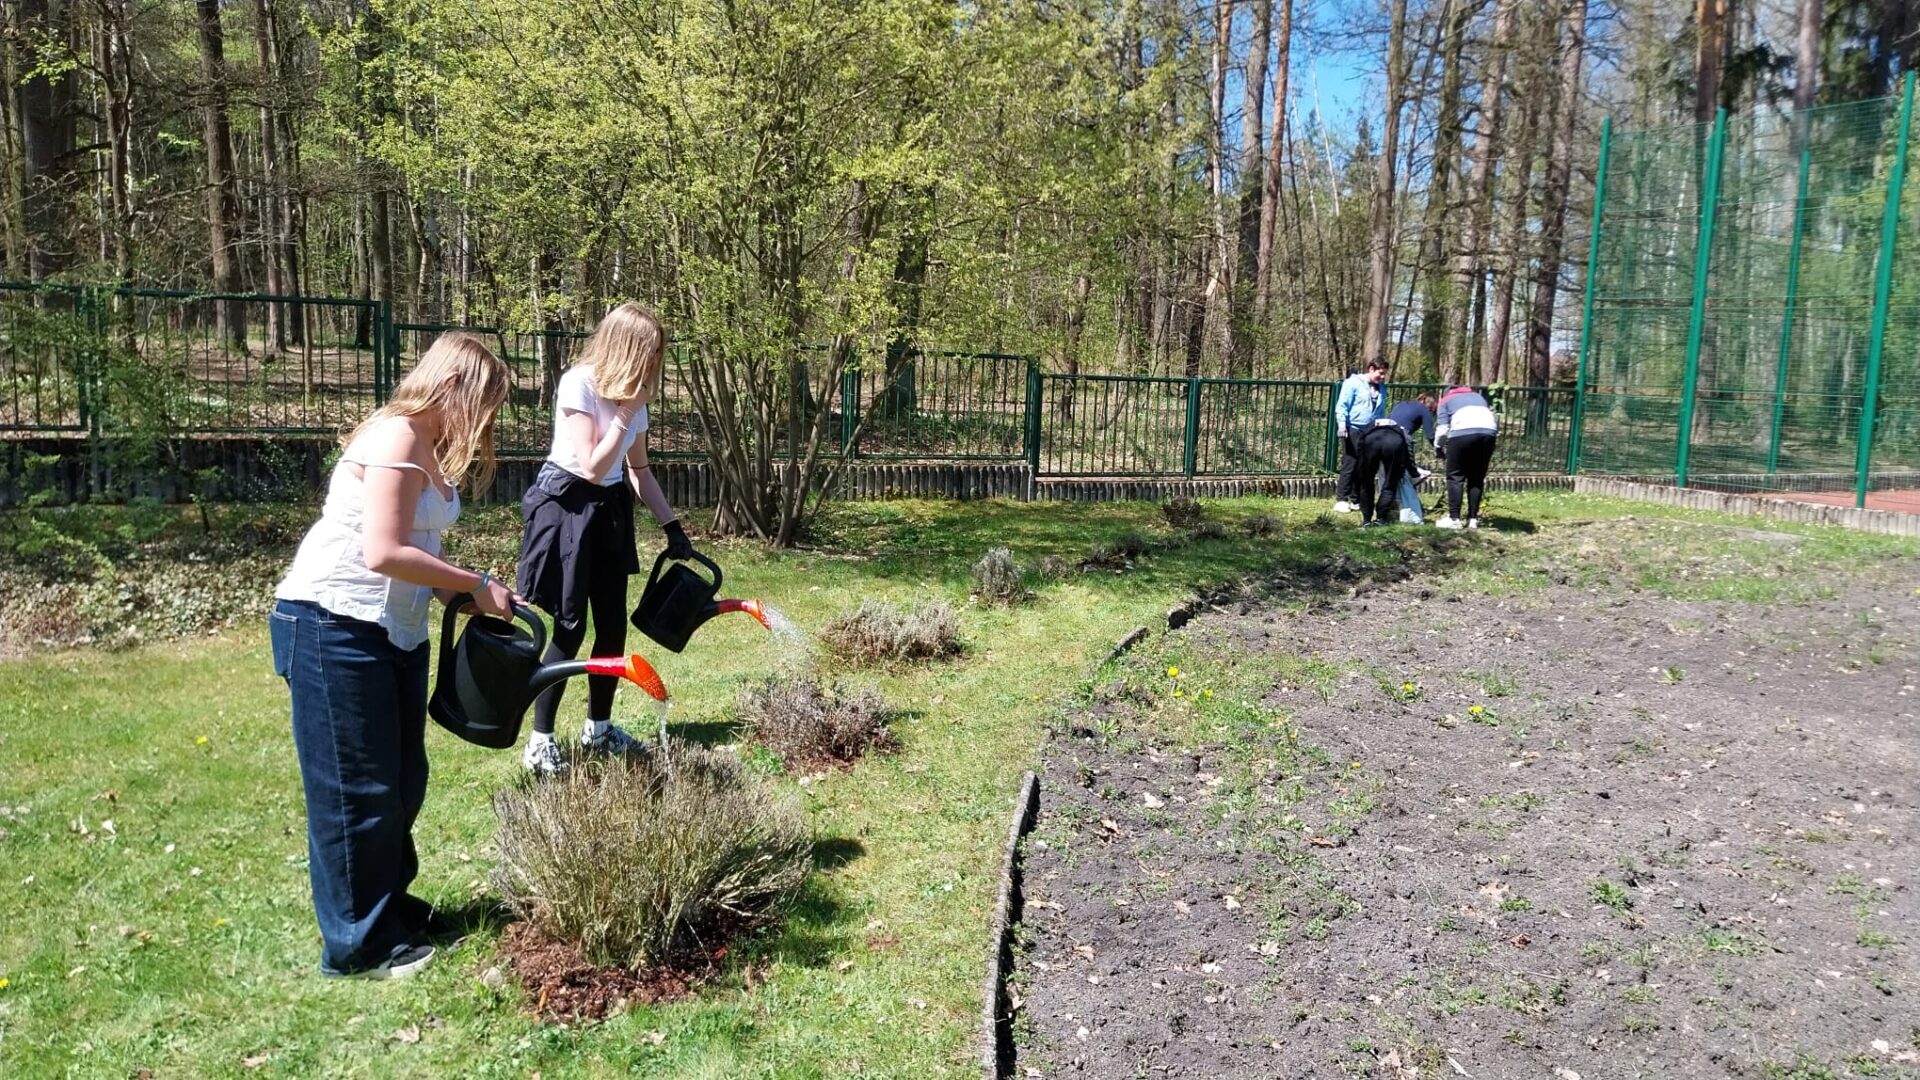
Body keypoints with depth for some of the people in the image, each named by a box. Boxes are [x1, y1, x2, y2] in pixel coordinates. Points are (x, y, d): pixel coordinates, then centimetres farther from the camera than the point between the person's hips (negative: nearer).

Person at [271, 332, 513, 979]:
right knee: (355, 790, 1)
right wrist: (472, 585, -18)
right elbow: (383, 553, -25)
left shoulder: (432, 449, 11)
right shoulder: (395, 437, -19)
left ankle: (389, 906, 33)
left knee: (402, 781, 16)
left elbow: (417, 552, 7)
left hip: (395, 629, 10)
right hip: (334, 626, -10)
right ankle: (359, 944, 14)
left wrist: (470, 592, -6)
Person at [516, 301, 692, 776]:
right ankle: (539, 741, 6)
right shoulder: (578, 385, -17)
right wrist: (624, 414, -19)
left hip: (609, 510, 7)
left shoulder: (632, 395, 6)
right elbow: (592, 467, -21)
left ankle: (598, 728, 25)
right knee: (570, 629, -6)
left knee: (613, 625, 8)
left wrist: (672, 526, 10)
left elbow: (639, 470, 14)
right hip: (567, 508, -7)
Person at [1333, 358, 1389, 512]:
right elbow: (1341, 405, -10)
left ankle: (1355, 499, 16)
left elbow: (1379, 411, 19)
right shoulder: (1353, 383, -6)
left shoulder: (1381, 387, 14)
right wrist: (1342, 425, -20)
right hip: (1352, 429, -7)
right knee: (1350, 464, -7)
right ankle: (1341, 500, -1)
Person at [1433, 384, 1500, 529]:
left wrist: (1440, 446, 19)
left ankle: (1454, 518, -3)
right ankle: (1473, 518, 9)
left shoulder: (1446, 400, 24)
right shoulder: (1478, 397, 38)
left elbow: (1442, 427, 10)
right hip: (1488, 432, 4)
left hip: (1463, 432, -4)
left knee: (1455, 477, 3)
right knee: (1477, 478, 12)